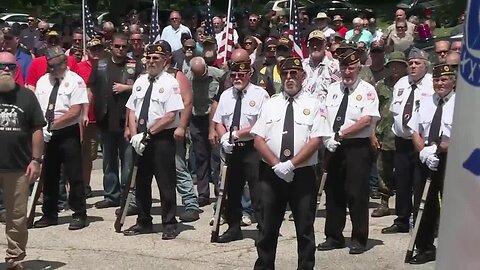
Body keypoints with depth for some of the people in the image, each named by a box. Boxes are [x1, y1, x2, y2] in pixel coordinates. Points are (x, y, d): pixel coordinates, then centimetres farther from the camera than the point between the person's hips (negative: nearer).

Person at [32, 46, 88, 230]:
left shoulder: (75, 81, -8)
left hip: (68, 134, -6)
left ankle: (79, 215, 8)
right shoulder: (43, 81, 11)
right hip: (46, 136, 6)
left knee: (74, 176, -1)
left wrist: (52, 124, -19)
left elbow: (75, 111, -15)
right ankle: (49, 214, 22)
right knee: (49, 176, 12)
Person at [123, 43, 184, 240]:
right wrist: (135, 136, -4)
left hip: (162, 138, -6)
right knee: (141, 182, 12)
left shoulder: (170, 83, -7)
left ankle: (169, 225, 9)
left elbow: (171, 116, -15)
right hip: (140, 140, 6)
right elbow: (131, 111, 10)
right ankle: (144, 222, 24)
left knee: (165, 184, -1)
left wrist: (148, 133, -16)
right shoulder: (140, 81, 12)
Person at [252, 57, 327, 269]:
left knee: (305, 230, 7)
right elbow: (258, 139, 2)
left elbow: (316, 139, -9)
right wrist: (276, 165, -12)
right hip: (271, 174, 2)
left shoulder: (313, 105, 1)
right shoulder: (270, 104, 8)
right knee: (268, 228, 9)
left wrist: (291, 164, -18)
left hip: (303, 175, -2)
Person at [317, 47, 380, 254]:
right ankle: (334, 237, 21)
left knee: (357, 194, -2)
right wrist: (327, 138, -9)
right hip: (334, 148, 5)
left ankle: (359, 240, 10)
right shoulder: (333, 89, 13)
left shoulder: (367, 90, -3)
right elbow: (323, 116, 9)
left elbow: (367, 120, -14)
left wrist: (340, 134, -17)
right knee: (333, 192, 10)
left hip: (357, 148, -5)